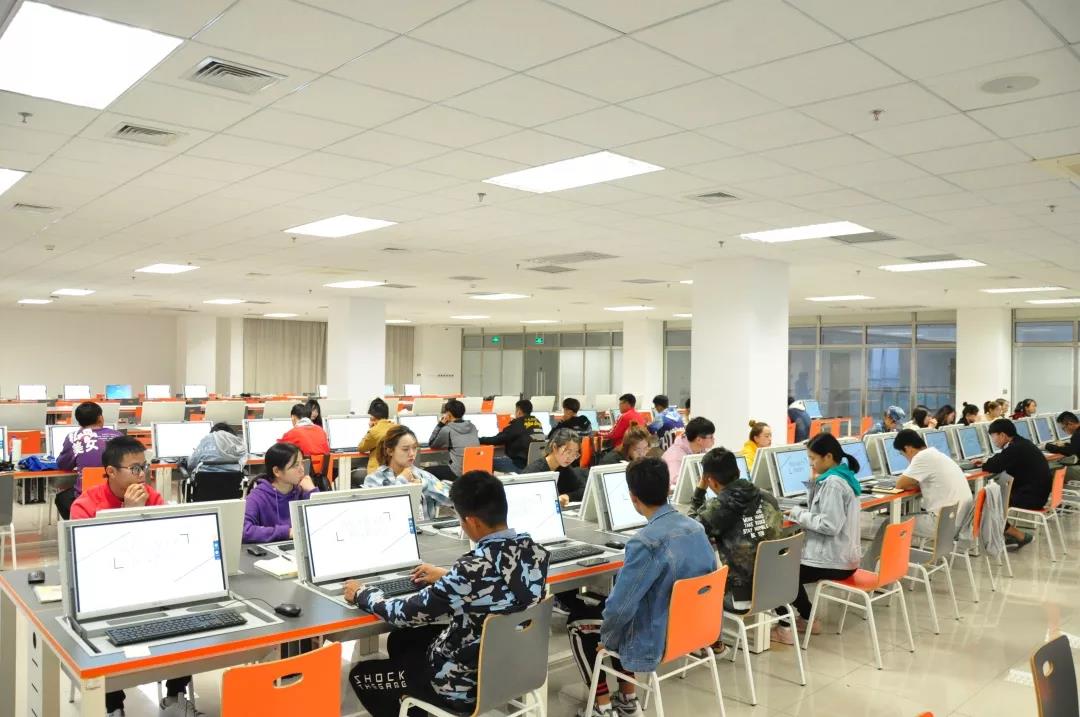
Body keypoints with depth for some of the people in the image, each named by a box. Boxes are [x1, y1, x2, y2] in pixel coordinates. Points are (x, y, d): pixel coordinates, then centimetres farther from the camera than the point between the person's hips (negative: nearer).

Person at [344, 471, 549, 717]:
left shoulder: (471, 570, -33)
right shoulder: (535, 550, -12)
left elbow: (405, 614, -19)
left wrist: (362, 594, -2)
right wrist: (447, 576, 20)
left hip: (467, 685, -7)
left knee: (360, 674, 15)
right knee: (400, 640, 25)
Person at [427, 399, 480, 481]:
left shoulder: (447, 430, -7)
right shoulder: (472, 427, 9)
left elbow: (431, 444, 8)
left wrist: (440, 424, 8)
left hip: (460, 473, -7)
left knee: (428, 471, 10)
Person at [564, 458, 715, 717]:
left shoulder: (646, 542, -28)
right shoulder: (696, 527, -5)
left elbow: (620, 606, -25)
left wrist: (606, 640, -4)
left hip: (657, 639, -7)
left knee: (577, 622, 16)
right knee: (598, 604, 29)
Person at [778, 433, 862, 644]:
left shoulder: (833, 483, -22)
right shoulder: (843, 476, 9)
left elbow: (829, 525, -27)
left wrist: (799, 514, -18)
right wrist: (816, 483, 5)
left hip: (833, 561, -10)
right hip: (842, 556, 10)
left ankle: (785, 626, 9)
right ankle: (807, 617, 28)